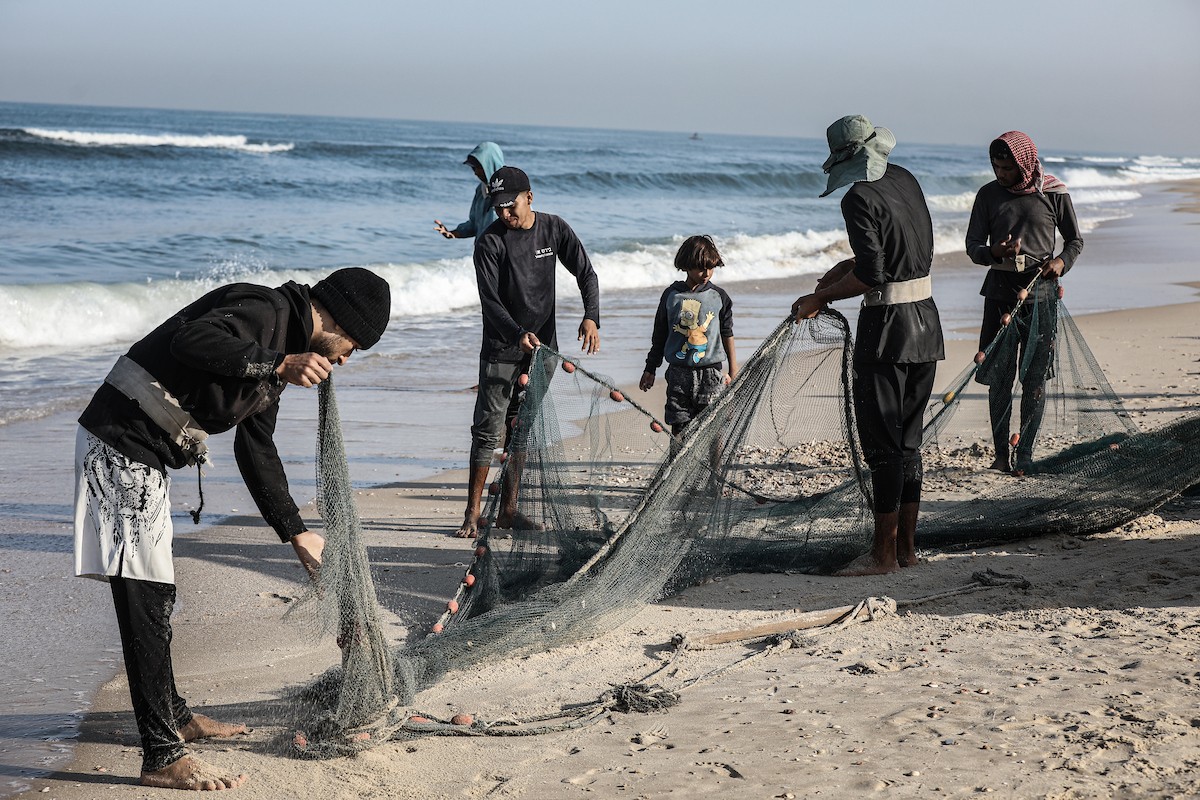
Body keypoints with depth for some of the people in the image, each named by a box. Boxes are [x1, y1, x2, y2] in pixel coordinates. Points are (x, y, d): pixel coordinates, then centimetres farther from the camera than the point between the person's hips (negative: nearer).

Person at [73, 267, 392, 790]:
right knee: (145, 595, -10)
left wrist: (296, 534, 26)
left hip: (143, 454, 11)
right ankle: (163, 757, -9)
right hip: (121, 444, -11)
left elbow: (256, 448, 25)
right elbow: (192, 341, -32)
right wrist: (279, 365, -35)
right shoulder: (267, 311, -13)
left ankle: (172, 717, 37)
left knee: (154, 592, 21)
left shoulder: (281, 344, 19)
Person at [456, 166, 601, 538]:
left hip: (542, 347, 4)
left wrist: (591, 317, -13)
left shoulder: (554, 229, 1)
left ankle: (508, 509, 16)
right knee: (488, 430, -8)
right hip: (501, 350, -4)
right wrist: (518, 335, -30)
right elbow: (490, 301, -15)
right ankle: (472, 514, -3)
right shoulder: (490, 241, -11)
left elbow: (586, 274, 4)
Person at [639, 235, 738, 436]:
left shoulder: (719, 297, 2)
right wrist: (650, 369, 12)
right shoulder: (671, 295, 2)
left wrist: (733, 372, 11)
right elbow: (659, 336, 10)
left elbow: (727, 335, 9)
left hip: (711, 373, -1)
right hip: (678, 372, 1)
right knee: (679, 429, 2)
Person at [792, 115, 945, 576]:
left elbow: (871, 276, -20)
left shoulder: (859, 199, -15)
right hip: (926, 320, 8)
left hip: (887, 328, -8)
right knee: (907, 439, 13)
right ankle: (907, 546, 18)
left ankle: (884, 552, 1)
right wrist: (851, 264, 17)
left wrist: (819, 298, -10)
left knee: (882, 442, -2)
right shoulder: (905, 180, 10)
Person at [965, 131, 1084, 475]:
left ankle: (1024, 455, 7)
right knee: (999, 378, 1)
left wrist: (1062, 261, -11)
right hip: (1000, 294, 1)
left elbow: (1075, 240, 10)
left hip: (1040, 295, -1)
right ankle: (1001, 455, 9)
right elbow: (973, 245, 4)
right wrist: (995, 252, -18)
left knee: (1034, 379, 0)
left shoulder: (1055, 194, 0)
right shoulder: (989, 194, 4)